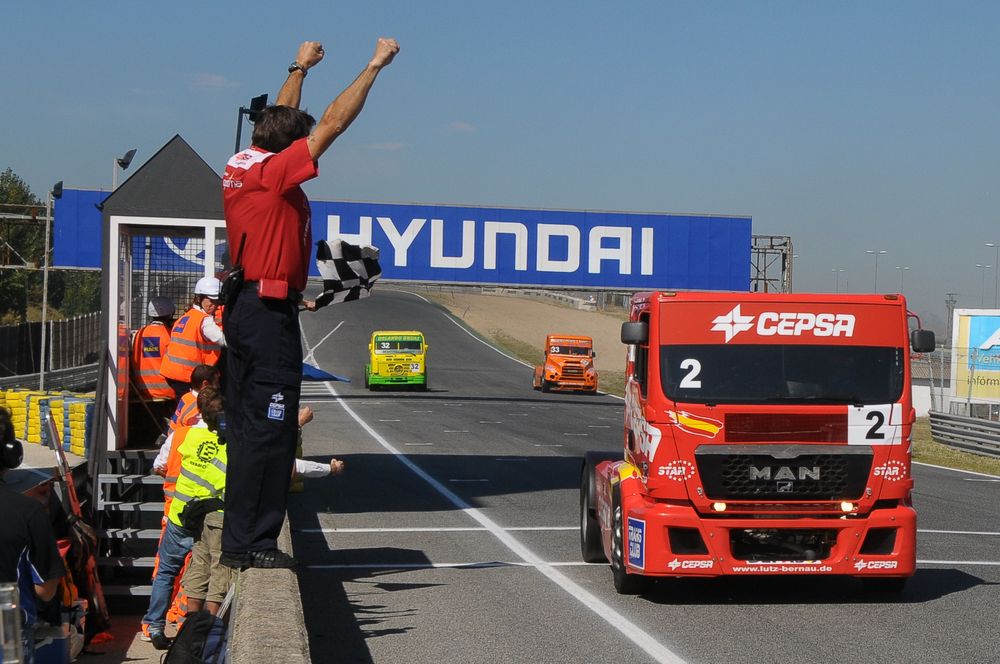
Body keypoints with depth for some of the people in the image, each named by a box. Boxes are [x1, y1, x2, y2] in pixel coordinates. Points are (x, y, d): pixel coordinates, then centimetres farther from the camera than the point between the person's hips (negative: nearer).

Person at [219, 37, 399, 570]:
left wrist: (300, 68, 41)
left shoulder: (238, 167, 11)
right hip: (270, 312, -10)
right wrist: (375, 65, -8)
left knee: (246, 426, 12)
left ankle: (238, 537, 17)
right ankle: (251, 541, -6)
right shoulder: (273, 171, -13)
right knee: (268, 428, -8)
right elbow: (333, 123, -15)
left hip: (243, 306, 10)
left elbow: (282, 118, 29)